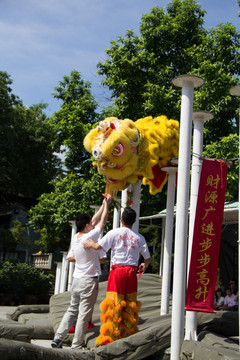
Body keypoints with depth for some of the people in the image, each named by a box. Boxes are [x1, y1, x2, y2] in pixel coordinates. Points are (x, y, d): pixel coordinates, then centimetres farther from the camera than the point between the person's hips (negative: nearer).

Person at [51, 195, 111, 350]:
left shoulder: (77, 237, 7)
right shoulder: (89, 237, -14)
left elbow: (94, 221, 18)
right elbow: (102, 222, -3)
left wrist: (104, 205, 24)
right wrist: (107, 204, 9)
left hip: (77, 279, 8)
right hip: (89, 281, -8)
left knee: (72, 310, 16)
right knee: (84, 315, -1)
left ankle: (58, 338, 15)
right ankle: (77, 346, 3)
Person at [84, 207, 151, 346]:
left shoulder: (115, 232, -2)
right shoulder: (139, 237, 7)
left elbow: (98, 246, -9)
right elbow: (148, 257, 12)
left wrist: (91, 244, 13)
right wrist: (144, 266, 33)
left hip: (117, 271, -3)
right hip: (132, 272, 3)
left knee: (114, 305, -1)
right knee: (130, 304, 12)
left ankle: (108, 338, 1)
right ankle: (129, 334, 19)